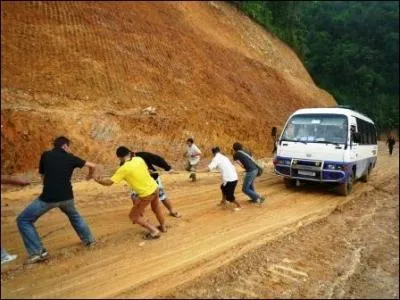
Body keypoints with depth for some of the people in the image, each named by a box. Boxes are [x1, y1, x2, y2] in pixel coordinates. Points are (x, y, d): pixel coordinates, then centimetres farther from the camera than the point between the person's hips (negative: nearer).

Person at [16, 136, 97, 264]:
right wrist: (89, 176, 34)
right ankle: (89, 240, 35)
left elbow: (43, 176, 18)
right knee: (74, 216, 33)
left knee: (23, 220, 14)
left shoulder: (45, 155, 8)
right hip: (67, 196, 3)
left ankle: (38, 252, 7)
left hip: (48, 197, -3)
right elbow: (92, 166, 13)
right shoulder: (71, 157, 9)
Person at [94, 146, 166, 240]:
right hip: (154, 188, 7)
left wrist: (98, 180, 3)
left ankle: (154, 231, 11)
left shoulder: (123, 169, -18)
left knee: (133, 216, 12)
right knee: (156, 208, 31)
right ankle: (163, 227, 50)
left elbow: (109, 182, -14)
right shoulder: (139, 159, -2)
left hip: (146, 194, -7)